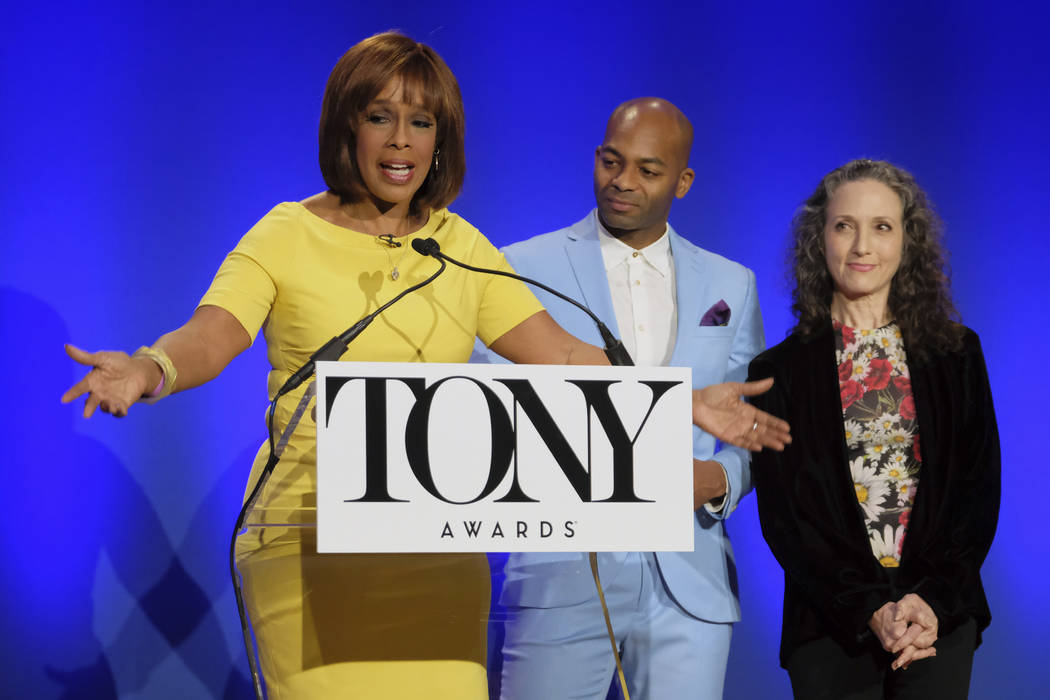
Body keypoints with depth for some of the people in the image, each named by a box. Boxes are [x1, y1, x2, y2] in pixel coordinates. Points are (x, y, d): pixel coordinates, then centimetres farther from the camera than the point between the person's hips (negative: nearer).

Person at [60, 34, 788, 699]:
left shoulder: (461, 249, 13)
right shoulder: (290, 236, 0)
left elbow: (563, 356, 10)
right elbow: (208, 338, -14)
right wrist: (149, 370, -36)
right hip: (313, 542, -3)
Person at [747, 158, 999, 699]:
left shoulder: (955, 356, 7)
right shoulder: (780, 371, 2)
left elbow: (980, 489, 3)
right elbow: (782, 513, -2)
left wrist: (934, 600, -11)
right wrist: (869, 611, -13)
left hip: (942, 620, 1)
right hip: (830, 629, -1)